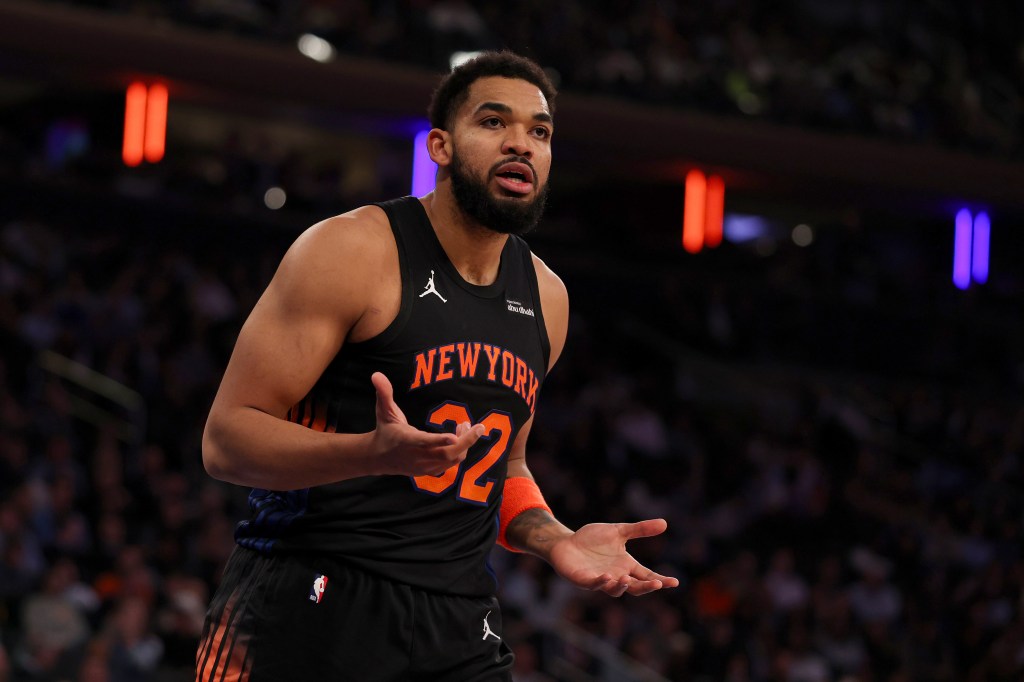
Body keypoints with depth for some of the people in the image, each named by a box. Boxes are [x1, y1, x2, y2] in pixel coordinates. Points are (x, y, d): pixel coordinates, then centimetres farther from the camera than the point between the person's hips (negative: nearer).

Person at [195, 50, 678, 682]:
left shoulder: (546, 298, 12)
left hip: (457, 626, 5)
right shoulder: (352, 251, -8)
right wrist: (377, 452, -28)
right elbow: (226, 439, -13)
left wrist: (554, 540, 5)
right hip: (309, 600, -5)